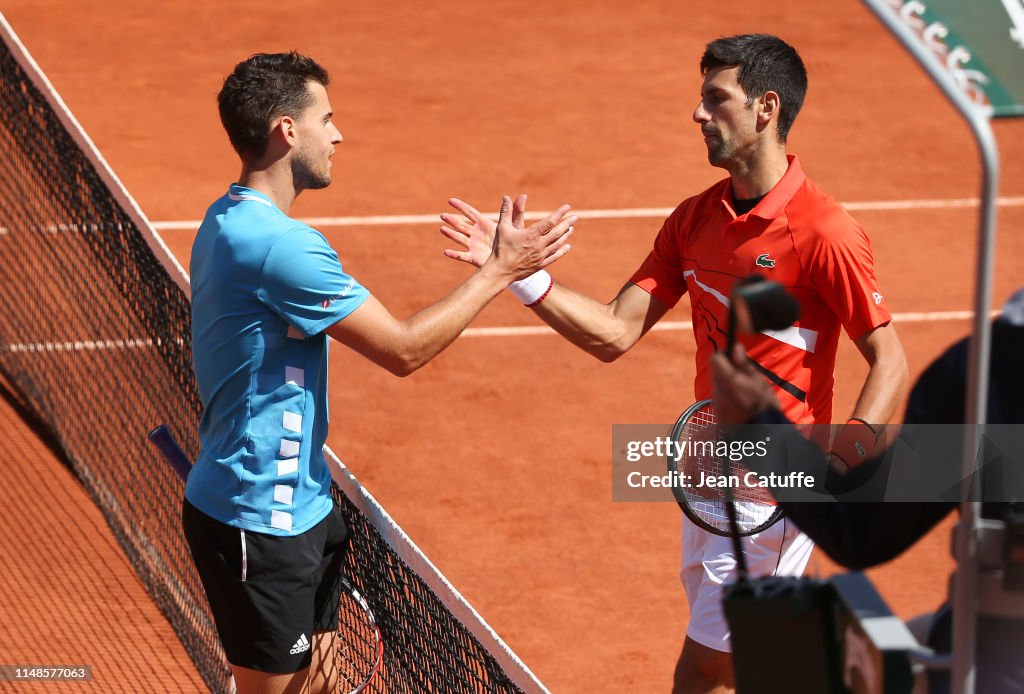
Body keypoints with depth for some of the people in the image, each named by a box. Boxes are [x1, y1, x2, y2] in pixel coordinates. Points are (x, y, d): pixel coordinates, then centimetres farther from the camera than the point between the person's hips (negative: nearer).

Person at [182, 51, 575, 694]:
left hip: (289, 509, 10)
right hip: (260, 521, -10)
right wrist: (501, 270, -12)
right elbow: (405, 349, -19)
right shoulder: (280, 244, -24)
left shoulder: (231, 223, 10)